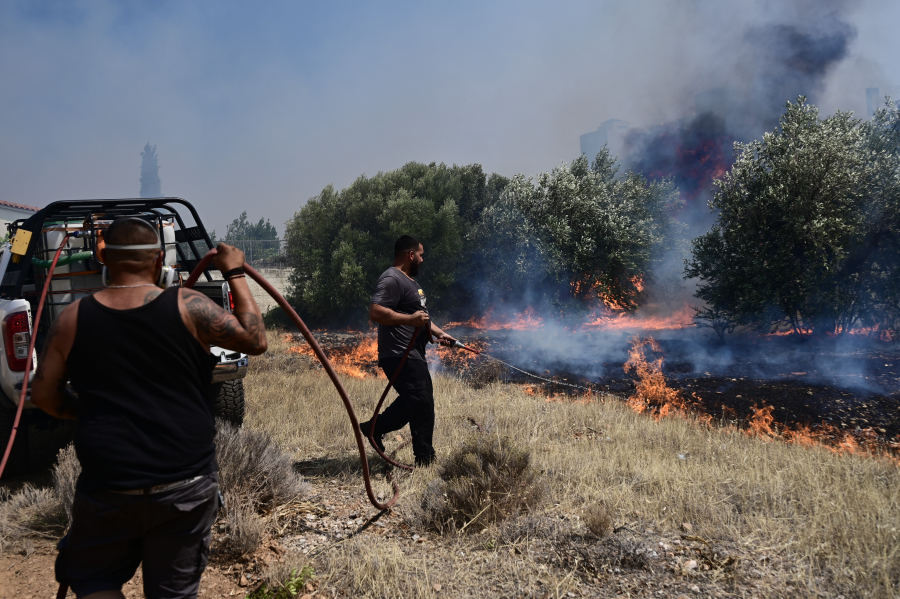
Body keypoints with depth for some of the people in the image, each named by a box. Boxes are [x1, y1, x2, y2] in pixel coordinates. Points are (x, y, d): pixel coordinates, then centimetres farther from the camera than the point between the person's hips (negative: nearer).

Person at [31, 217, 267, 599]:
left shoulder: (73, 319, -2)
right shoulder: (188, 307, -10)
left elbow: (43, 396, 5)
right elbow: (255, 340, -3)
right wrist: (234, 274, 4)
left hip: (106, 489, 1)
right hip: (185, 486, 0)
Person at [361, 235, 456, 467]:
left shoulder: (409, 280, 21)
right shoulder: (392, 280, -15)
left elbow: (420, 316, 29)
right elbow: (375, 312, -28)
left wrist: (439, 333, 18)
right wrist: (410, 319, -30)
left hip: (412, 356, 11)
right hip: (401, 356, -11)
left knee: (413, 401, 19)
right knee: (422, 404, -7)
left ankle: (374, 428, 29)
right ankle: (425, 459, 1)